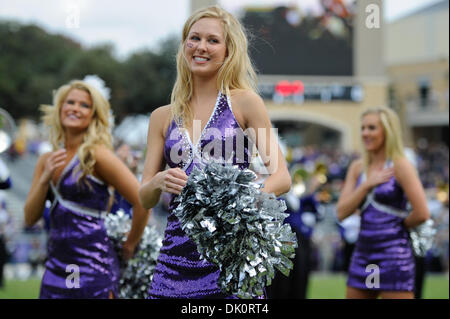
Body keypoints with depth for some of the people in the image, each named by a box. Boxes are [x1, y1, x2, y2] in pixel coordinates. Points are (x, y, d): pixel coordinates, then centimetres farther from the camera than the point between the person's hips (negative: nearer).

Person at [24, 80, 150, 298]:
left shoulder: (97, 155, -8)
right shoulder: (47, 161, 11)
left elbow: (142, 201, -10)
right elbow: (30, 218, 9)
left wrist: (130, 244, 3)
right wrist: (44, 179, -6)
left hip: (92, 266, -6)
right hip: (56, 263, 6)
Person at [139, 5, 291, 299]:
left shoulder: (244, 103, 3)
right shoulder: (163, 117, 13)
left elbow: (282, 178, -2)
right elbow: (144, 200, 13)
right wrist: (159, 182, -10)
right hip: (177, 251, 3)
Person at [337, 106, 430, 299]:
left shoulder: (400, 166, -7)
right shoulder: (357, 168, 11)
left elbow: (422, 214, -15)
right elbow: (342, 213, 1)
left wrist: (398, 225, 1)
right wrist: (366, 185, -8)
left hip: (393, 254, -7)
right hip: (363, 252, 7)